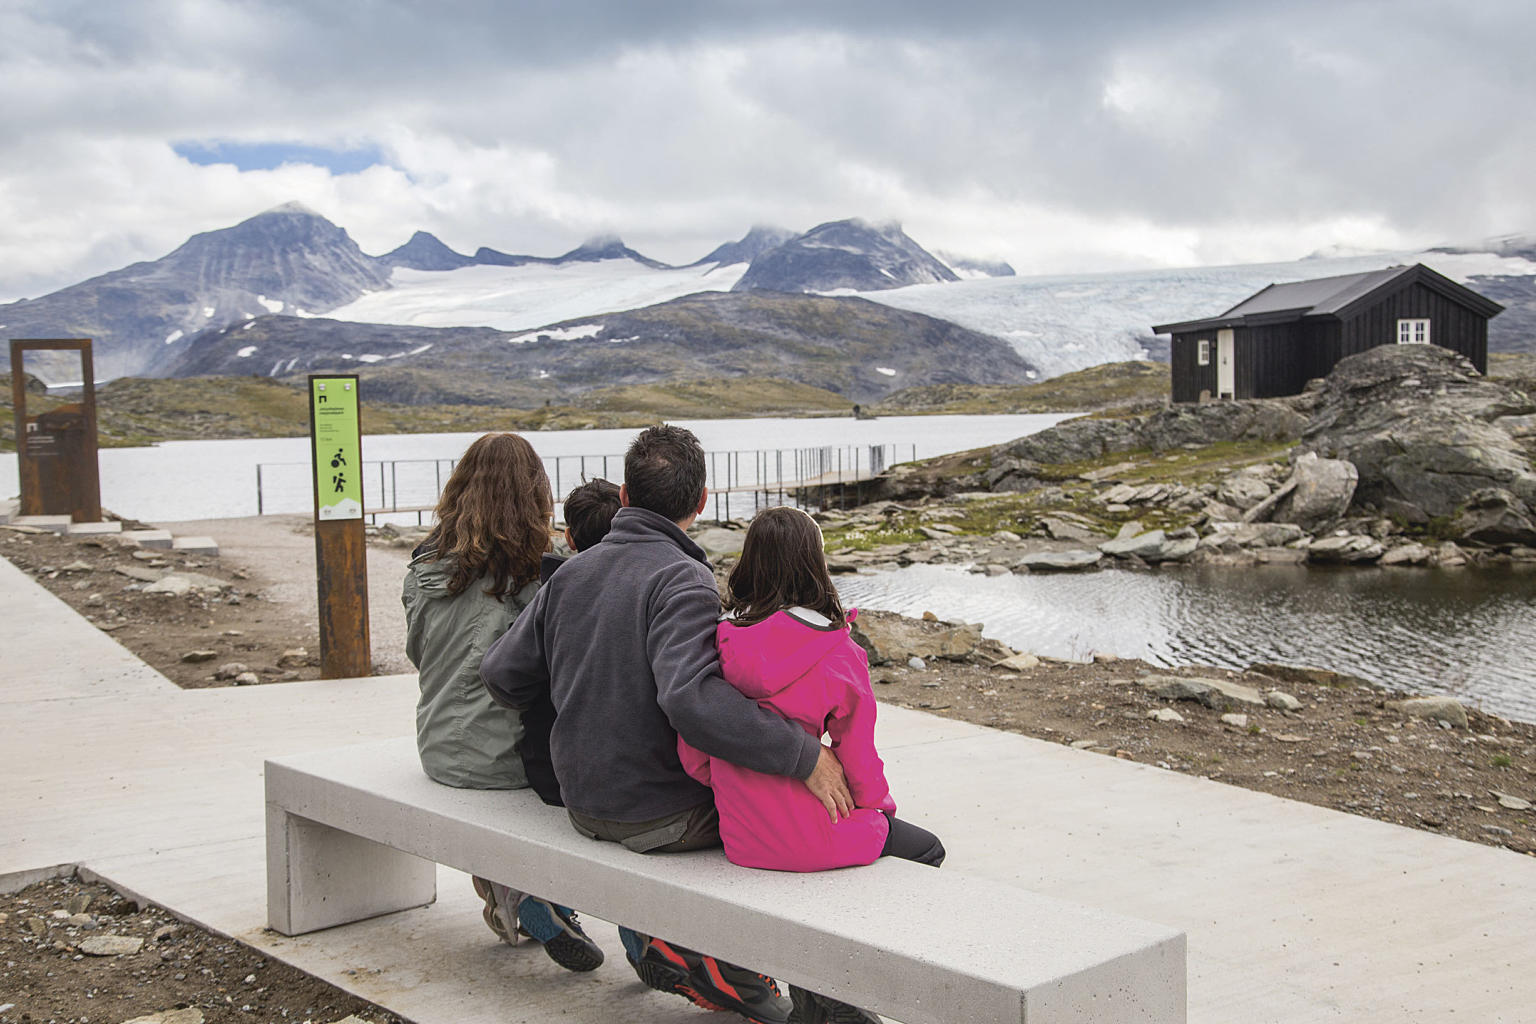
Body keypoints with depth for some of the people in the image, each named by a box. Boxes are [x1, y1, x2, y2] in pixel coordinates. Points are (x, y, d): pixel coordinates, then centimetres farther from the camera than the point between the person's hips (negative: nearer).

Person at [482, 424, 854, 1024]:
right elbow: (691, 698, -36)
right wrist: (805, 755, -32)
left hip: (583, 805, 8)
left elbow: (501, 676, 7)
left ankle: (654, 947, 19)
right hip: (662, 816, -8)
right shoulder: (681, 579, -20)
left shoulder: (570, 573, 4)